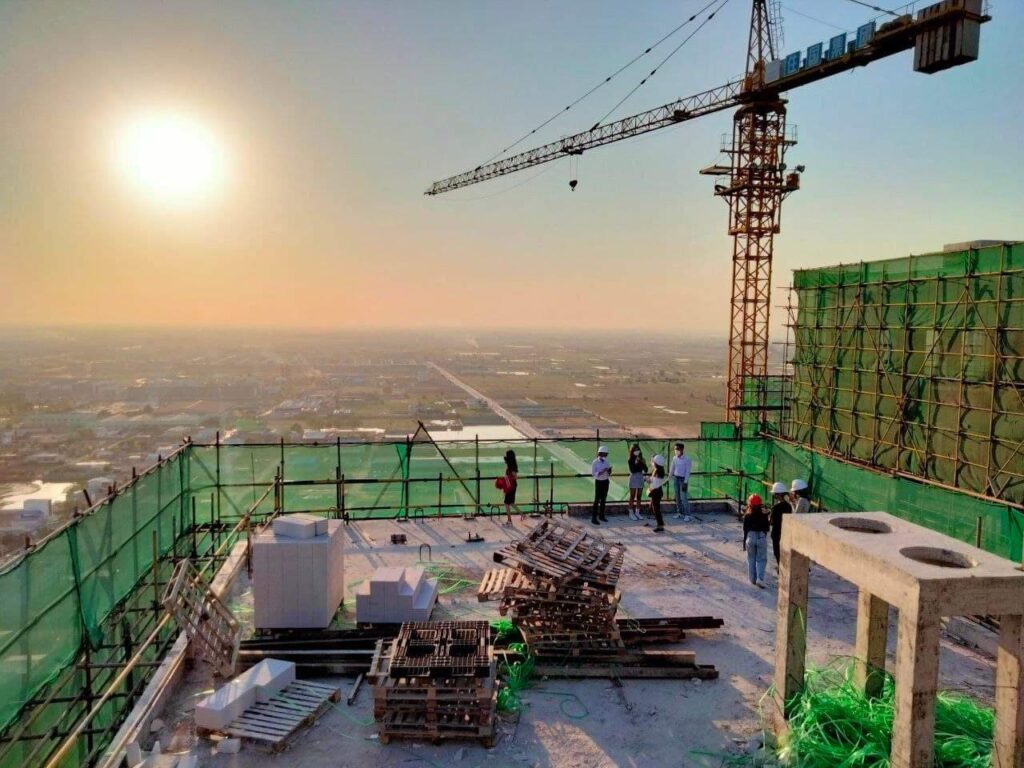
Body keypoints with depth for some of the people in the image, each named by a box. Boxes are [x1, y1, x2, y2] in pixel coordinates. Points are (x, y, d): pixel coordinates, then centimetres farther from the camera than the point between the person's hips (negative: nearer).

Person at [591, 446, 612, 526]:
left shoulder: (606, 462, 5)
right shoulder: (595, 462, -10)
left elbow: (609, 474, 11)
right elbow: (593, 473, -16)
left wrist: (609, 471, -12)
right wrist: (602, 471, -26)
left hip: (606, 481, 5)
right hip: (598, 482, -5)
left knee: (603, 499, 10)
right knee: (597, 499, -8)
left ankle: (601, 515, 22)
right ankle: (594, 518, -7)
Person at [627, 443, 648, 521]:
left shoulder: (641, 459, 5)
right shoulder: (631, 460, -6)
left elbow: (646, 470, 0)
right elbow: (632, 470, -15)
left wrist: (643, 463, -15)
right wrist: (636, 463, -20)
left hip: (640, 478, 4)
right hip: (633, 478, -4)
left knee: (639, 497, 8)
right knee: (632, 497, 0)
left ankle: (637, 513, 16)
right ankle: (631, 513, 6)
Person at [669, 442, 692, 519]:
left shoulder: (687, 459, -12)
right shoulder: (674, 458, 3)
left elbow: (688, 471, -12)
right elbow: (672, 469, 13)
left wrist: (685, 482, -15)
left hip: (683, 479, -5)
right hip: (675, 478, 5)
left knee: (683, 497, -9)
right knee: (677, 497, 7)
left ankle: (687, 514, -4)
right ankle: (679, 512, 15)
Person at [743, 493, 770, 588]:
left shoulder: (747, 516, -6)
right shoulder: (764, 515, -8)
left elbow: (745, 530, -2)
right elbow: (766, 528, -2)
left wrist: (744, 542, 6)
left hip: (750, 538, 1)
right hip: (762, 538, -1)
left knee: (751, 559, 12)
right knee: (761, 559, 5)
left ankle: (753, 579, 16)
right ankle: (760, 579, -9)